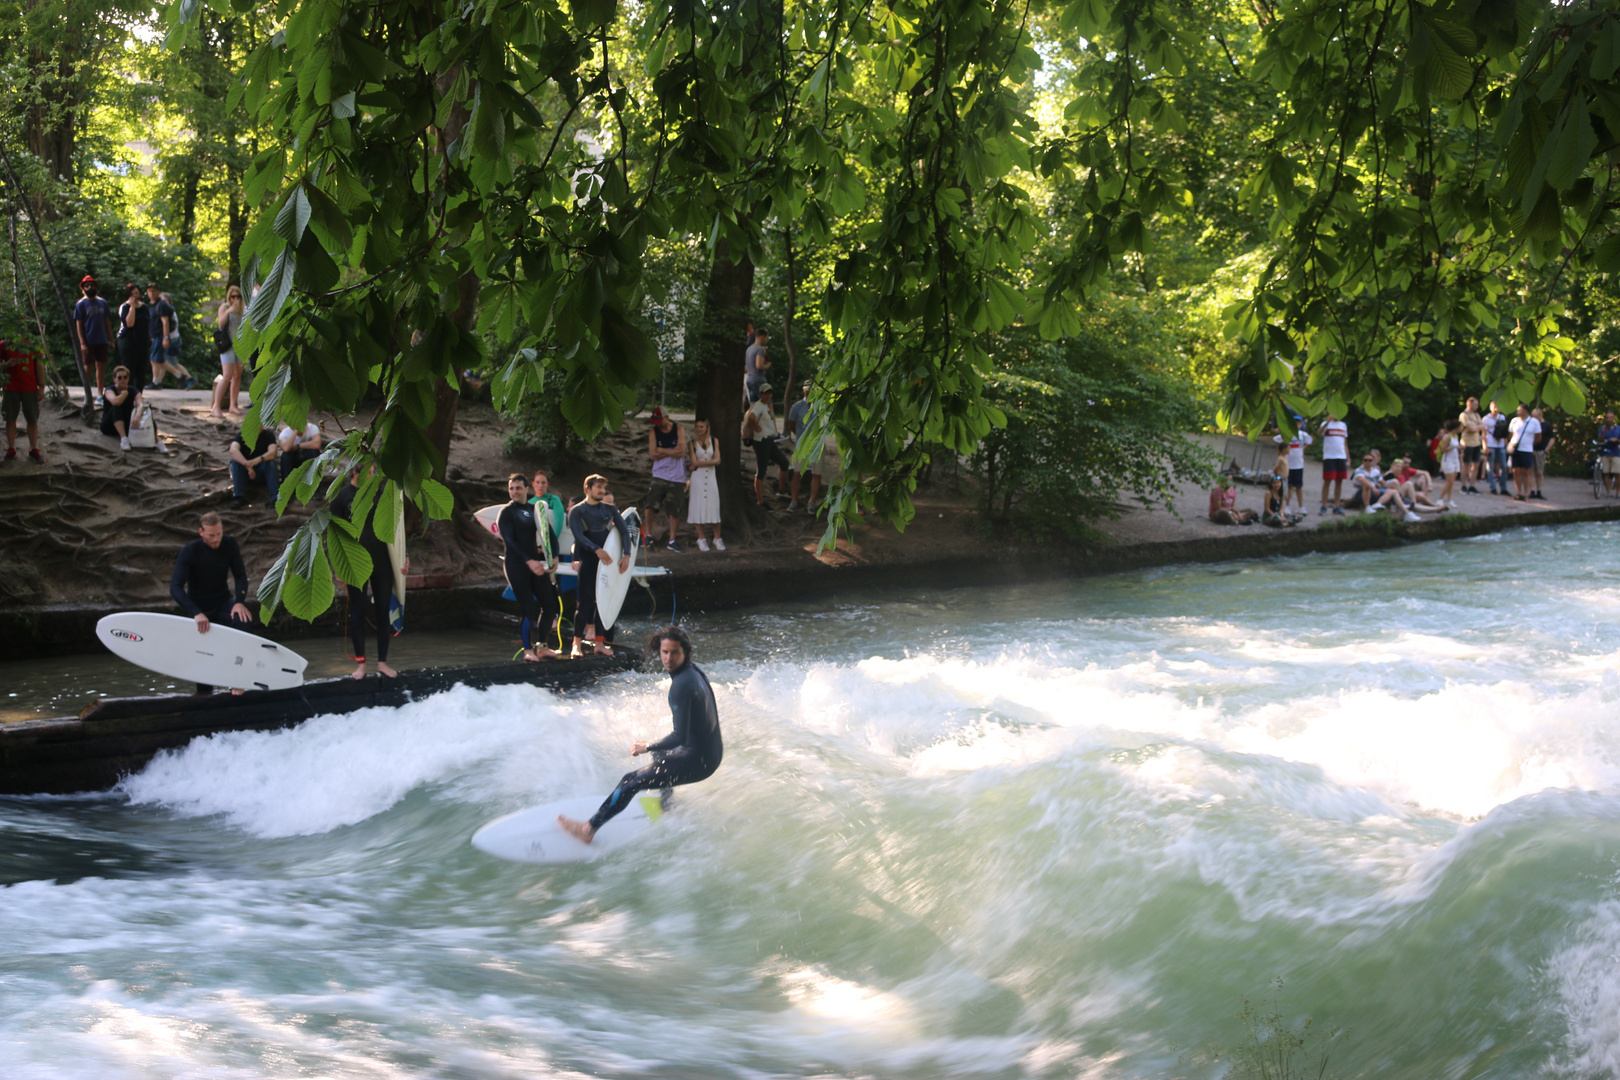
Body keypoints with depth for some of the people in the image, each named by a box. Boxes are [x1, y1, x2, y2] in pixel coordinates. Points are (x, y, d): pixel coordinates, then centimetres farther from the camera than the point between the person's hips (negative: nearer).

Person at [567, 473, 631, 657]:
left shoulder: (609, 509, 15)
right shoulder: (577, 511, 2)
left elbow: (624, 531, 8)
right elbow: (579, 536, -12)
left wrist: (627, 555, -6)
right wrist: (597, 550, -27)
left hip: (607, 560, 5)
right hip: (588, 561, -5)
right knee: (586, 601, -9)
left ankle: (599, 643, 9)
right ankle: (577, 644, -3)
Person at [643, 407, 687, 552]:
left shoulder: (678, 429, 1)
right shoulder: (653, 431, 3)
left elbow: (681, 452, -9)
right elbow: (653, 454, -5)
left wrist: (662, 450, -6)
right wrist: (672, 451, -6)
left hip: (677, 476, 0)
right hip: (659, 475, 0)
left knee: (675, 509, 0)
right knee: (650, 505, -14)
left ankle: (672, 540, 12)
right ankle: (648, 534, 6)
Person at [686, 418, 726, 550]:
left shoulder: (714, 441, 6)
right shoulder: (692, 443, 0)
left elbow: (717, 460, -2)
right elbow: (694, 462, -7)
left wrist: (699, 463, -6)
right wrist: (710, 461, -6)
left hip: (711, 477, 2)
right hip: (697, 478, -2)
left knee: (713, 508, 1)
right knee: (698, 508, -2)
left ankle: (717, 539, 10)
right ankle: (701, 539, 6)